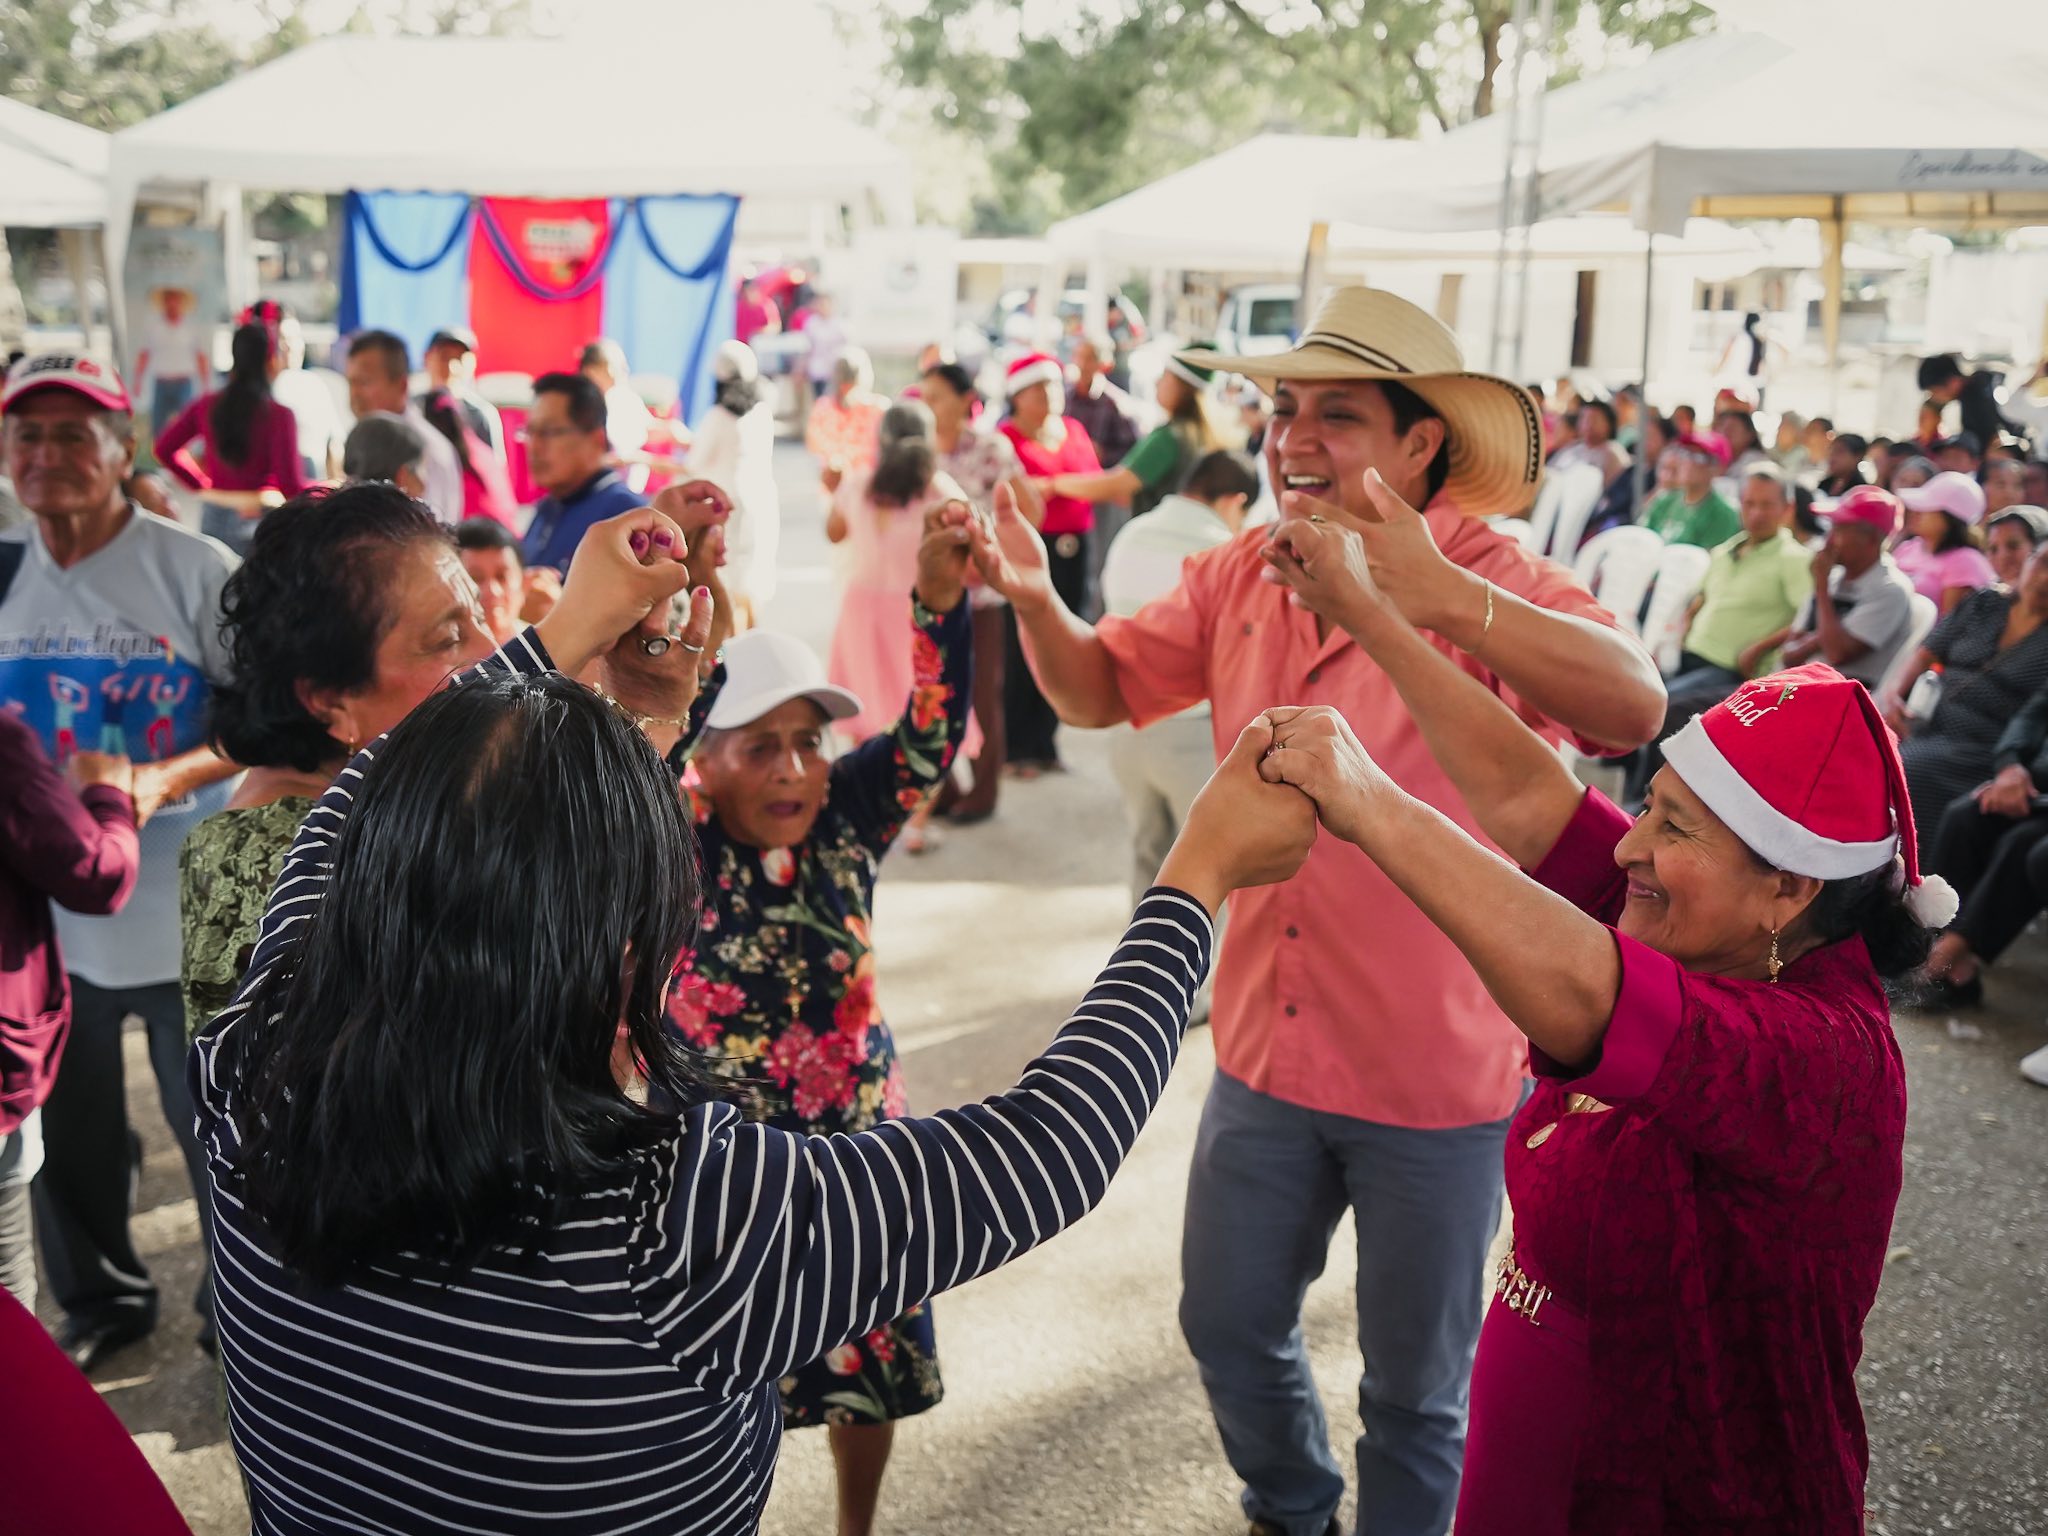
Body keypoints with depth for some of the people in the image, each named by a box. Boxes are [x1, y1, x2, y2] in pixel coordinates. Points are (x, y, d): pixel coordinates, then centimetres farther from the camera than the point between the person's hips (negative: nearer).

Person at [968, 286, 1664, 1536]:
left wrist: (1445, 601, -53)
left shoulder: (1494, 583, -19)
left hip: (1437, 1076, -5)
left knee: (1416, 1386, 15)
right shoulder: (1243, 575, -1)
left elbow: (1635, 705, -37)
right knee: (1229, 1331, 23)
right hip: (1269, 1048, 6)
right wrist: (1036, 599, -13)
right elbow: (1101, 688, 8)